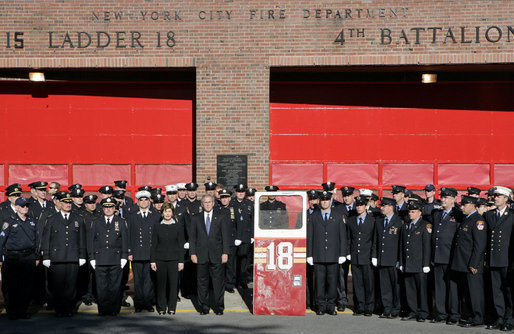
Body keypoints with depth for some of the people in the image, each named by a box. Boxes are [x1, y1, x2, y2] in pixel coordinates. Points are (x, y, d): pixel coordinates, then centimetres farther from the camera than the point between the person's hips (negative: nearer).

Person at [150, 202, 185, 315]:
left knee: (173, 283, -3)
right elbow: (153, 245, 8)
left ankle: (172, 307, 7)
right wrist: (152, 261, 1)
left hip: (174, 259, -1)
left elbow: (181, 245, 4)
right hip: (160, 259, 1)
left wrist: (181, 261, -2)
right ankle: (161, 308, 11)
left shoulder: (178, 226, 5)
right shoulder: (157, 226, 7)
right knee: (161, 283, 1)